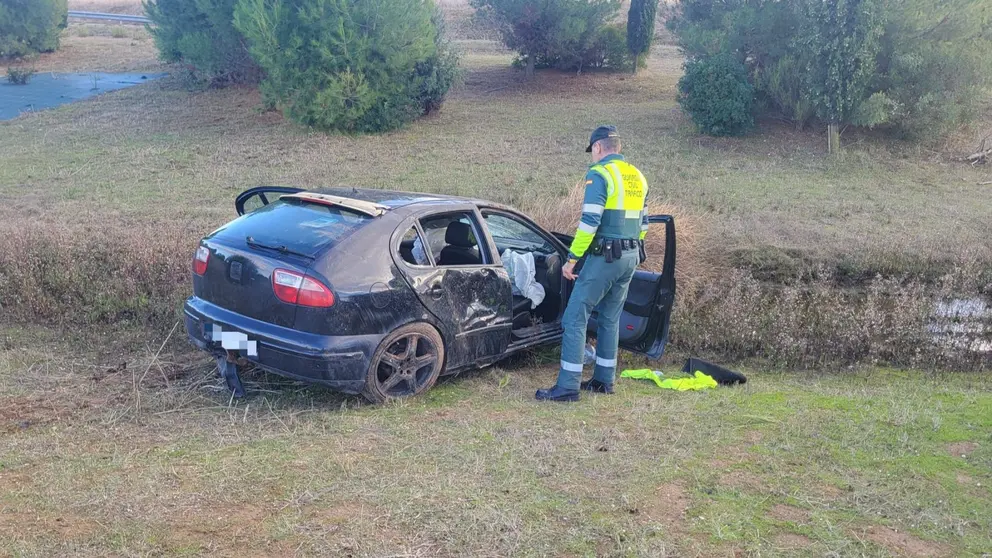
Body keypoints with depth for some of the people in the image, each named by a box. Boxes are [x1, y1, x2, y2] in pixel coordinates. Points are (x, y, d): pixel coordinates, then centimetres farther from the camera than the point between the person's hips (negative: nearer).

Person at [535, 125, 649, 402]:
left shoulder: (599, 174, -11)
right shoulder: (638, 177, 14)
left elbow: (589, 222, -19)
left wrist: (571, 259, -14)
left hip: (604, 257, -8)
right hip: (630, 258, 8)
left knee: (574, 318, -4)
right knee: (610, 319, 18)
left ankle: (568, 387, -6)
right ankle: (604, 380, 25)